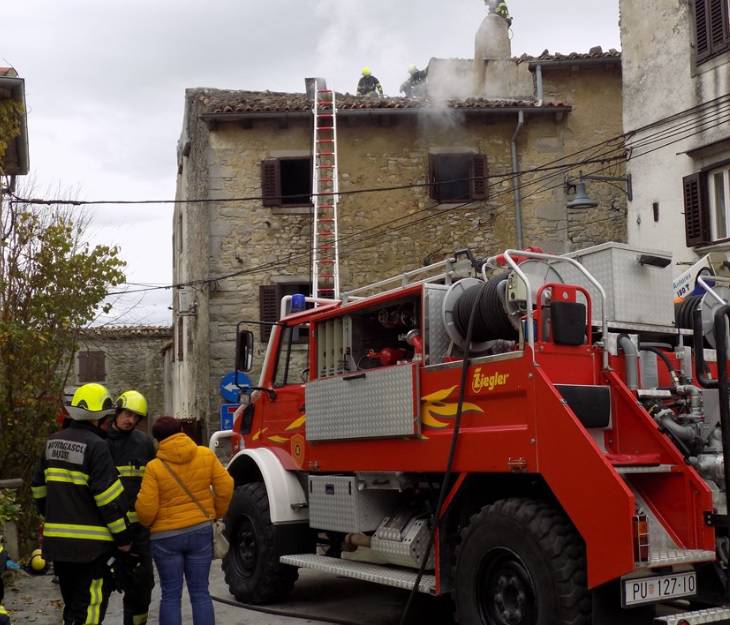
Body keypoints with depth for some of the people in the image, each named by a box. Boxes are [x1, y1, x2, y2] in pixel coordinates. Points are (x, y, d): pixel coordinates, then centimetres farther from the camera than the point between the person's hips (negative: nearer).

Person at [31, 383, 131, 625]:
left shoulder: (53, 442, 10)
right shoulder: (96, 446, -14)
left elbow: (39, 487, 18)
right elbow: (108, 497, -17)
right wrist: (122, 537, -9)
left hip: (56, 539, 8)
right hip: (90, 542, -8)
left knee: (72, 603, 21)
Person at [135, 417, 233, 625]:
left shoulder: (155, 467, -12)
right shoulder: (206, 455, -4)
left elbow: (146, 509, -12)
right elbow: (225, 487, -3)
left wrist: (145, 522, 10)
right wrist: (216, 513, 13)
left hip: (166, 536, -2)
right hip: (201, 531, 2)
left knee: (171, 595, 7)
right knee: (200, 592, 8)